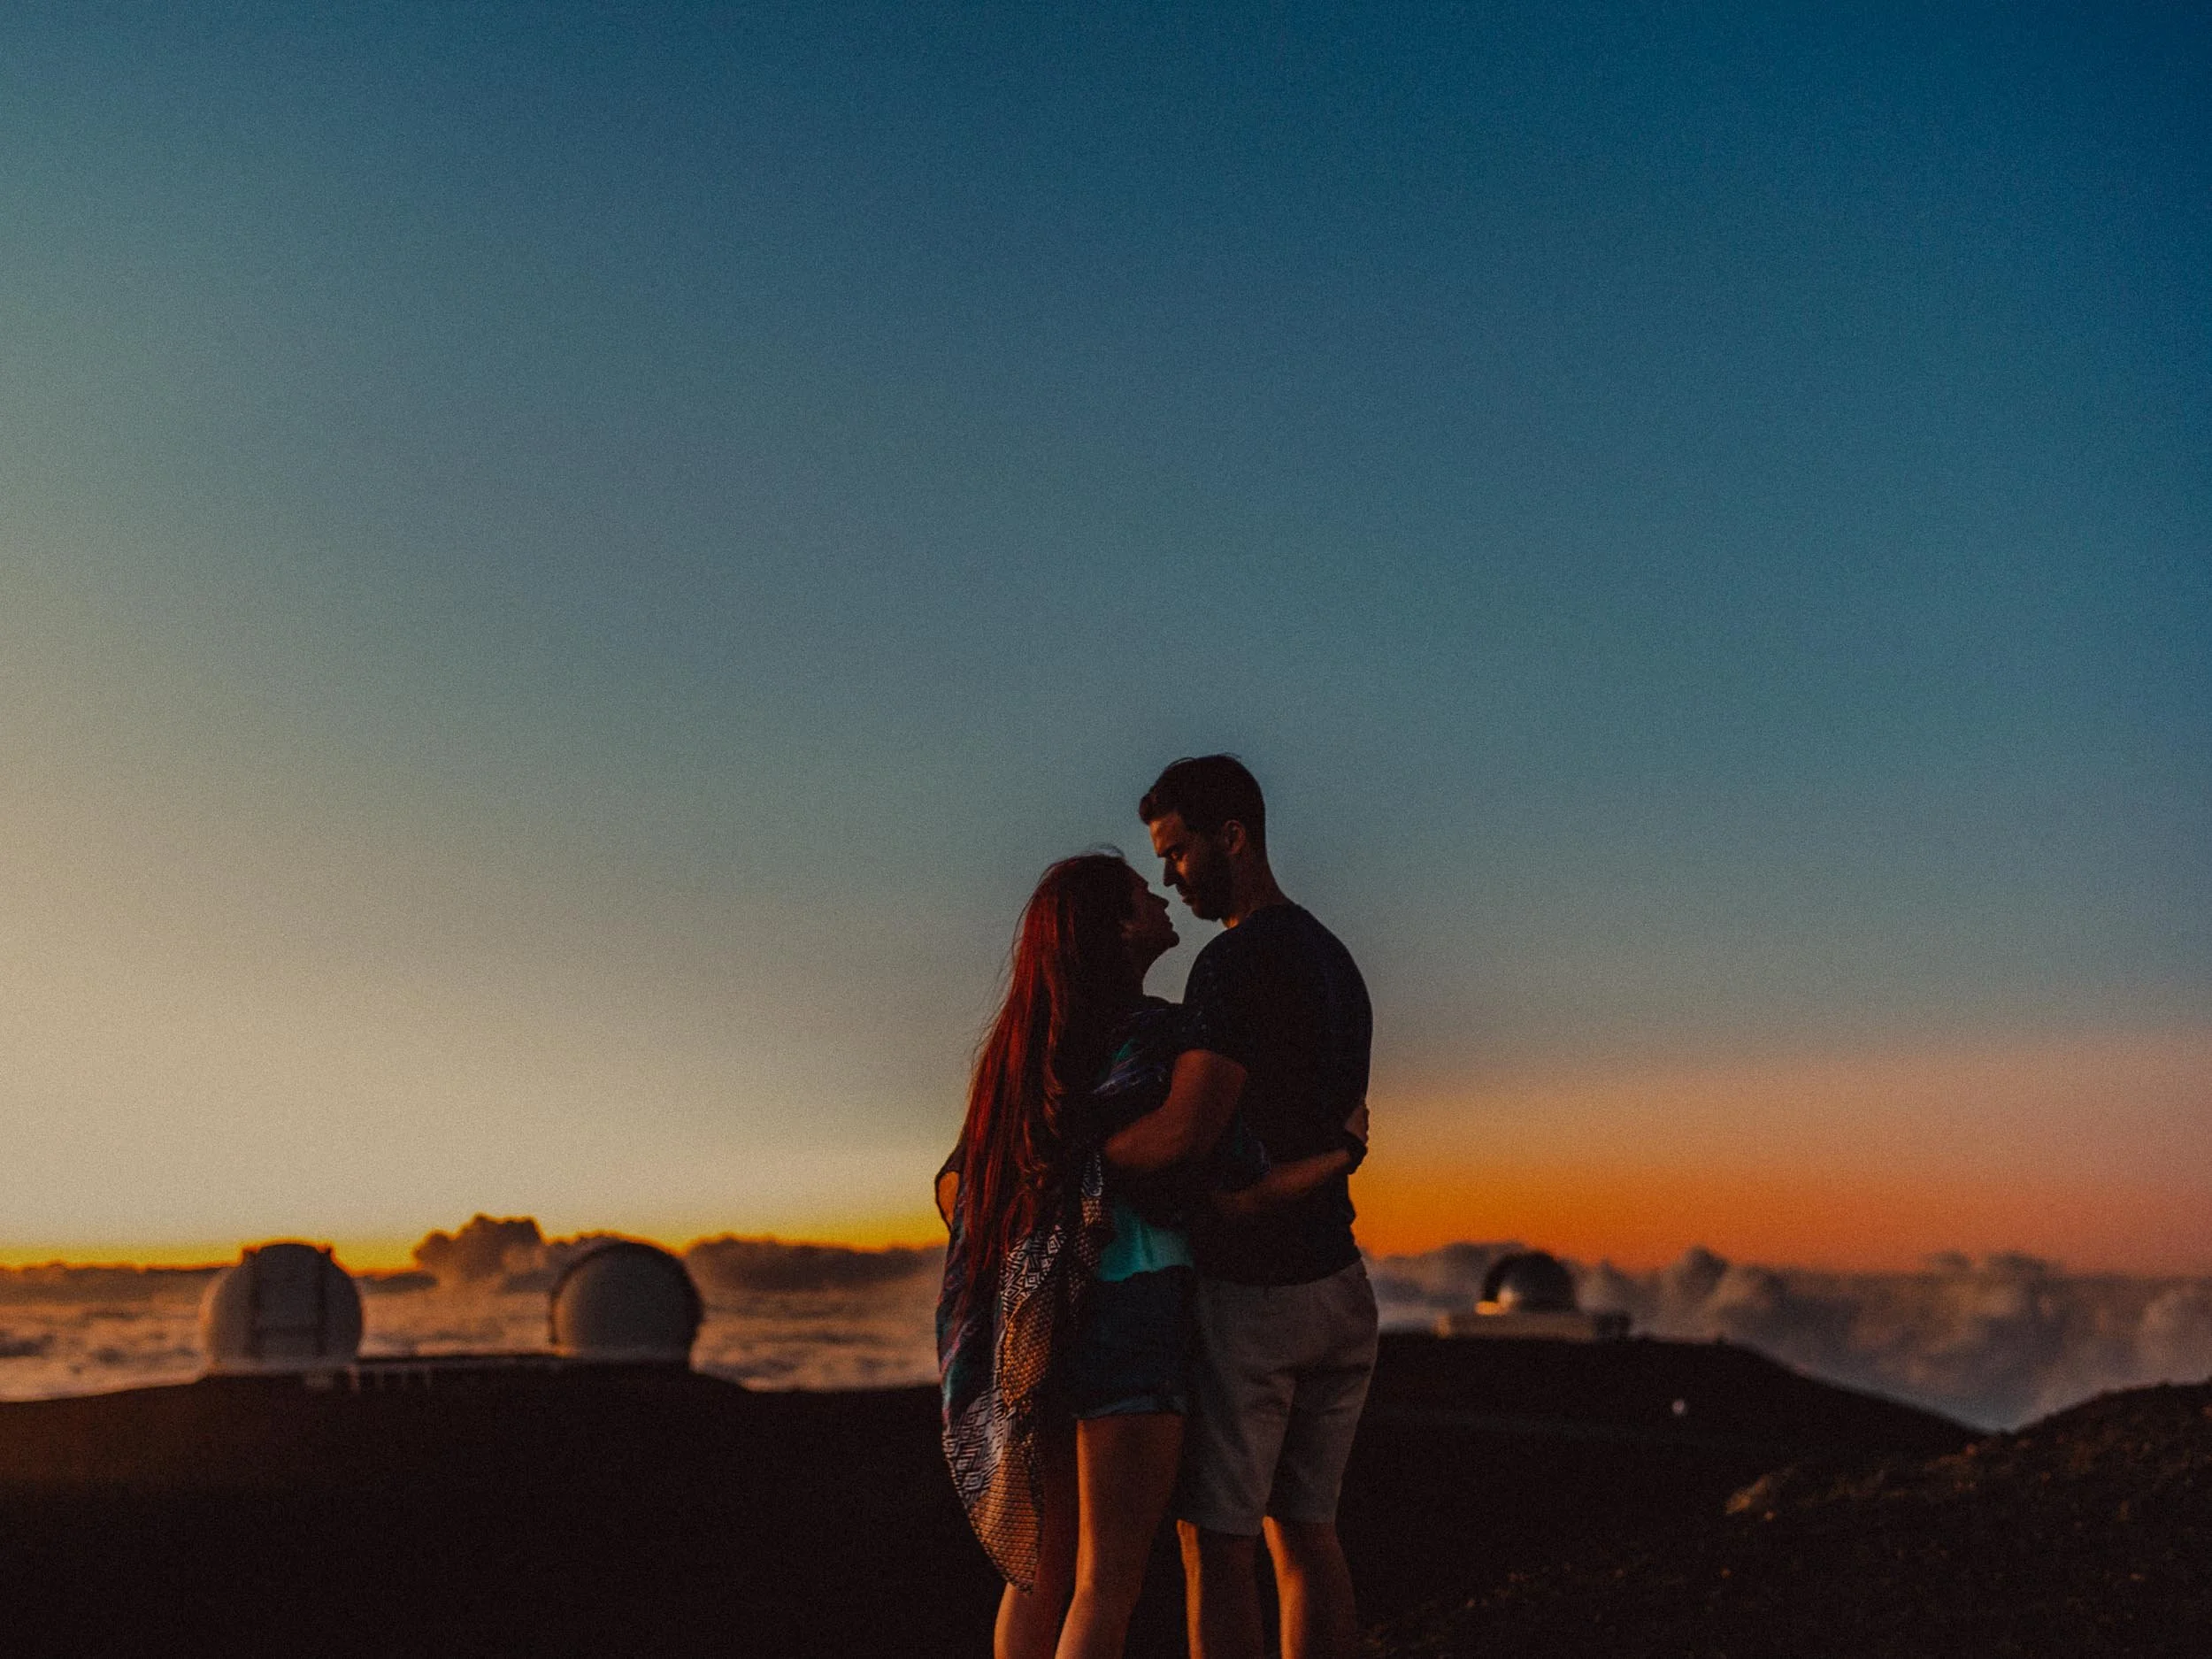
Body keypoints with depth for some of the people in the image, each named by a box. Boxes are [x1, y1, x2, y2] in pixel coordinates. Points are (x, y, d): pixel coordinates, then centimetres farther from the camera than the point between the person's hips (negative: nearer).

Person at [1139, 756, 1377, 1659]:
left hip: (1246, 1290, -9)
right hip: (1338, 1282, 9)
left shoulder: (1236, 962, -14)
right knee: (1304, 1532, 13)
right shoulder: (1334, 962, 16)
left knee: (1215, 1546, -2)